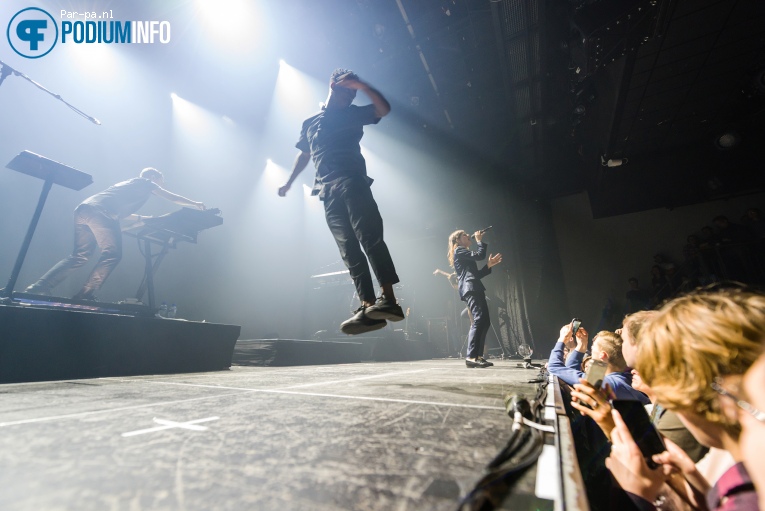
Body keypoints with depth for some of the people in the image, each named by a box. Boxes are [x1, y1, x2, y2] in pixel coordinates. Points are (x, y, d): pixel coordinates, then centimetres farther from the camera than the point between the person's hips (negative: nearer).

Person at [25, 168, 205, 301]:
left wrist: (140, 218, 39)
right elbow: (172, 197, 15)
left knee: (79, 256, 11)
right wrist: (195, 204, 22)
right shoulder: (145, 182, 13)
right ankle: (84, 296, -13)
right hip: (99, 211, -9)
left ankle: (37, 289, 5)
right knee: (112, 254, -10)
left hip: (83, 209, 9)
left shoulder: (129, 184, 34)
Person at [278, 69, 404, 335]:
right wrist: (289, 182, 28)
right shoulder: (310, 123, 29)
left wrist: (362, 85, -5)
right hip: (328, 190, 4)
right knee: (349, 250, -6)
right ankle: (368, 307, -7)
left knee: (370, 237, -20)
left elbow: (384, 109, 5)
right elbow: (303, 155, 34)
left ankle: (389, 300, -23)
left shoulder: (353, 114, 19)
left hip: (351, 181, -3)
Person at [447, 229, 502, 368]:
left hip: (475, 289, 10)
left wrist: (489, 265, 17)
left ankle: (478, 356, 7)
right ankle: (471, 357, -24)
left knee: (484, 321, 6)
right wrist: (480, 240, 4)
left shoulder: (464, 254, 31)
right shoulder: (459, 250, 3)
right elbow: (479, 255, -11)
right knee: (479, 319, -21)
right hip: (470, 289, -10)